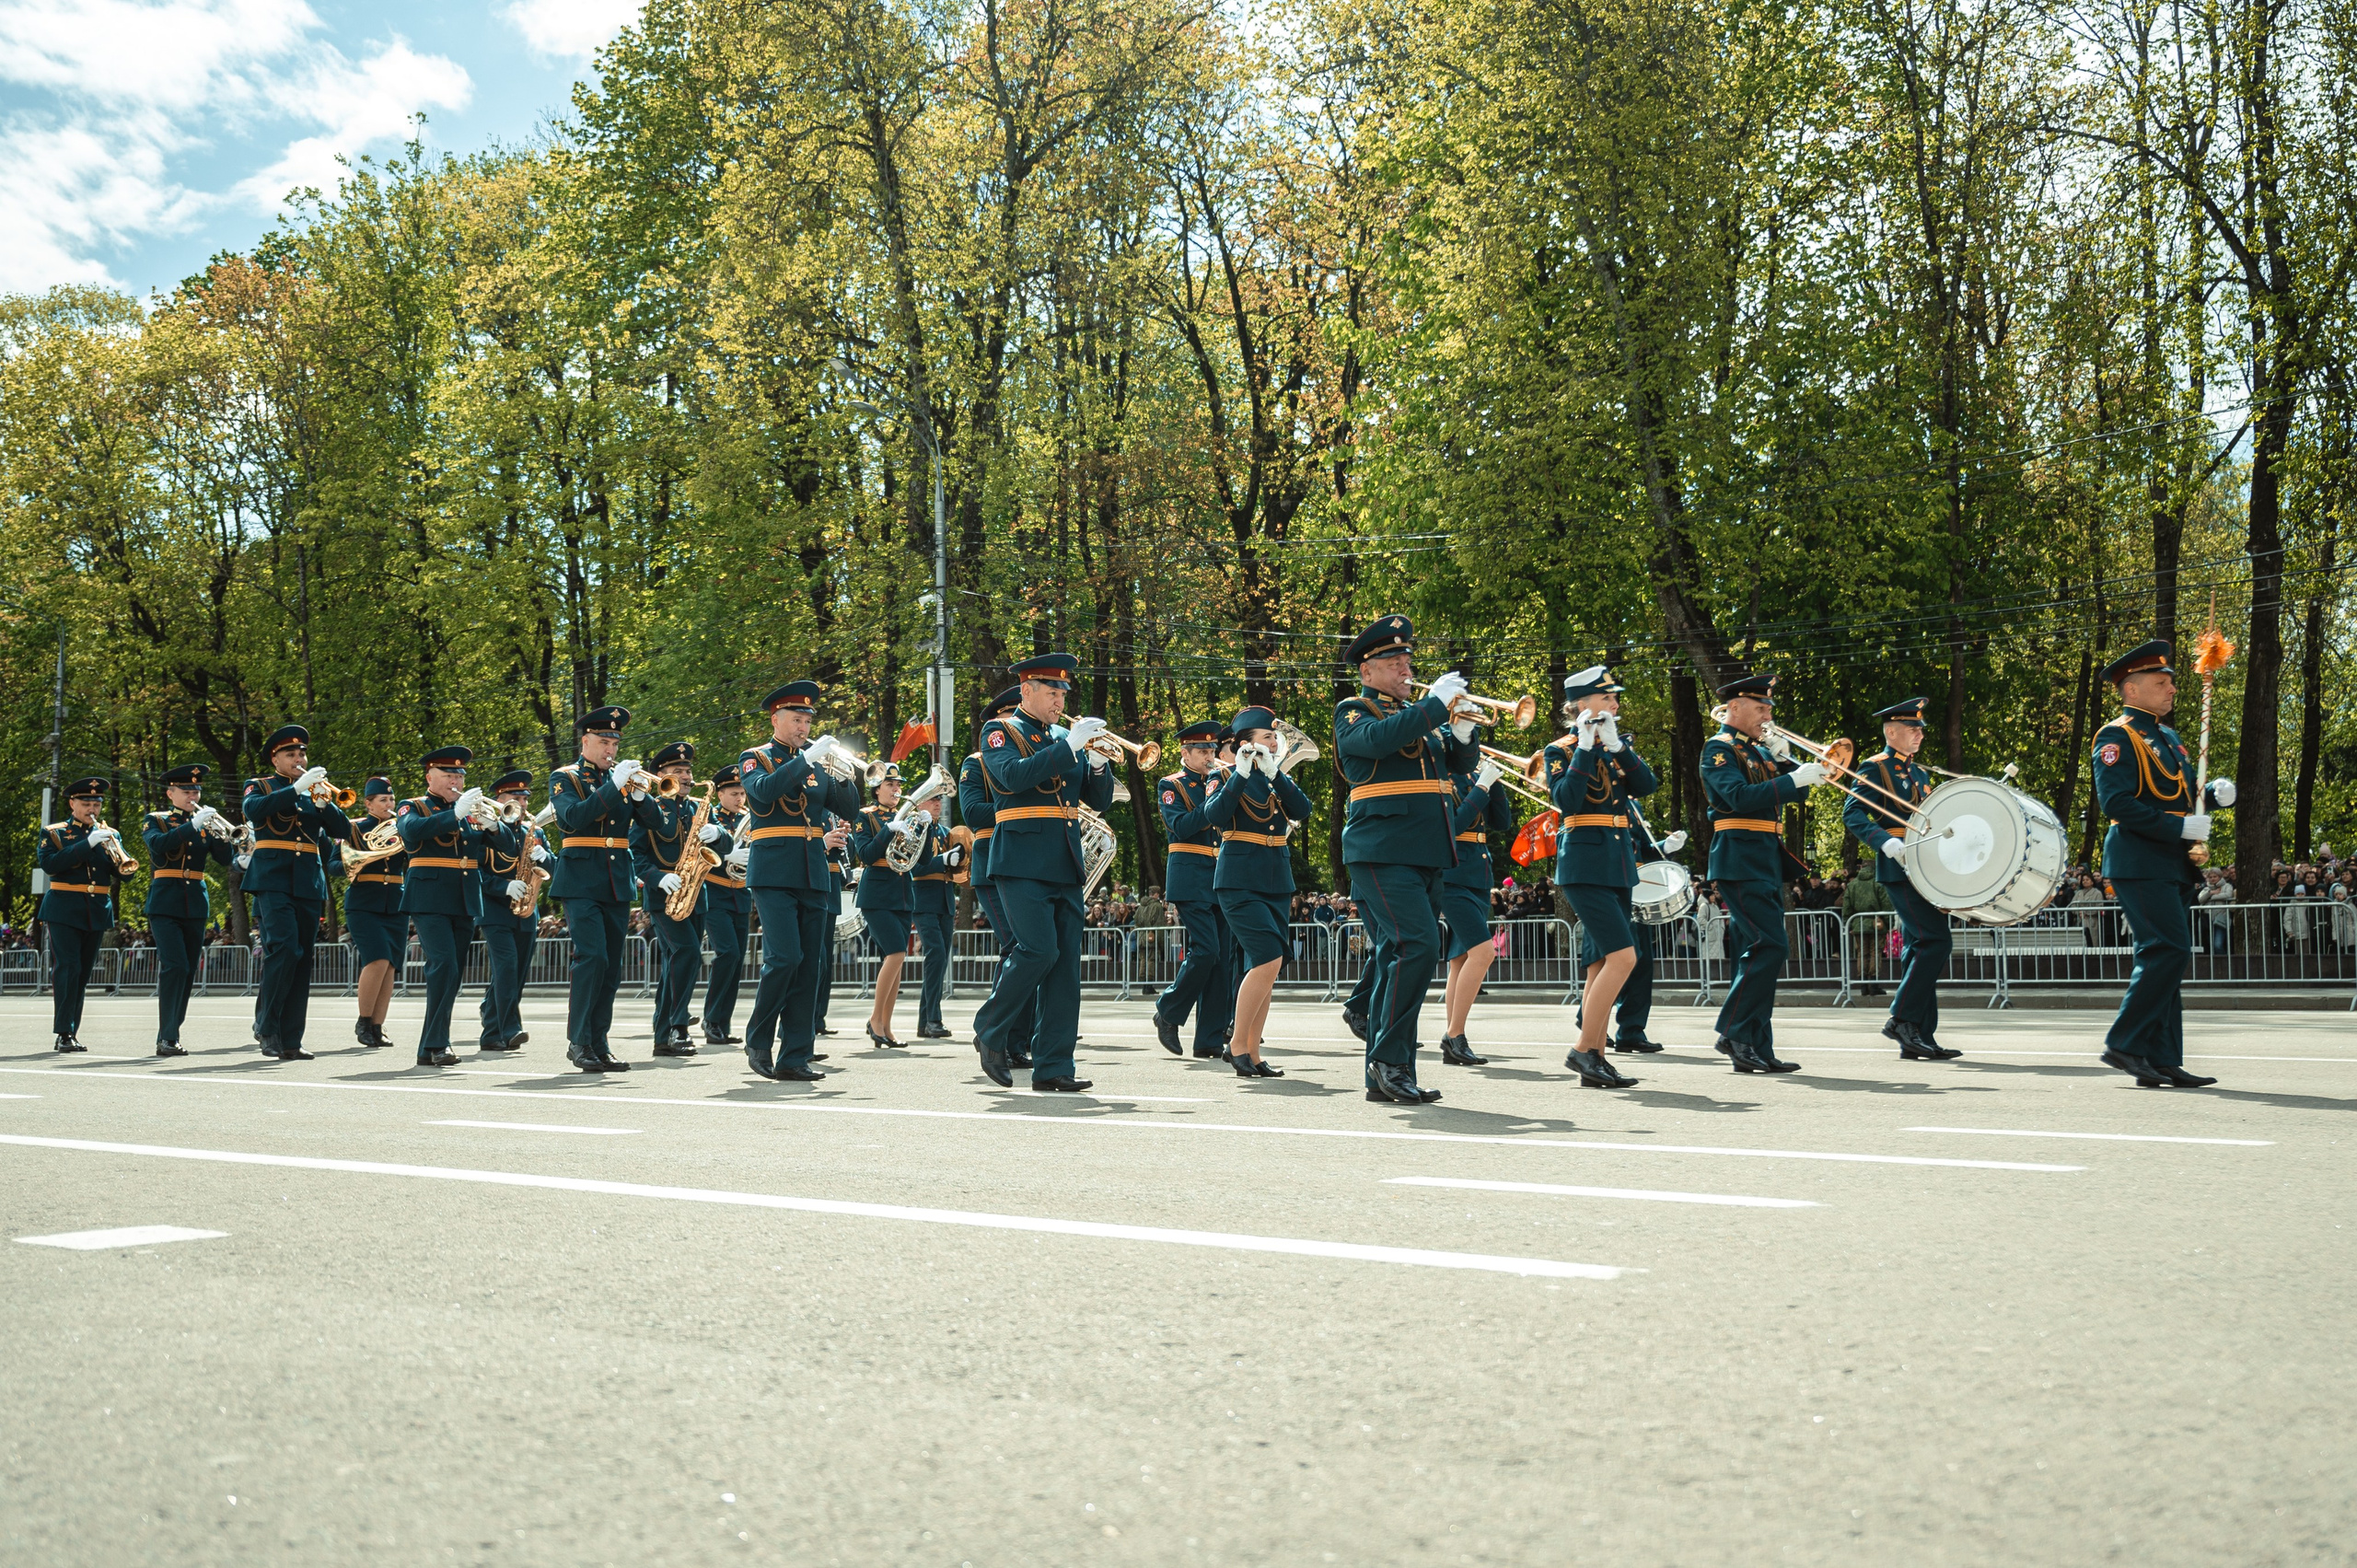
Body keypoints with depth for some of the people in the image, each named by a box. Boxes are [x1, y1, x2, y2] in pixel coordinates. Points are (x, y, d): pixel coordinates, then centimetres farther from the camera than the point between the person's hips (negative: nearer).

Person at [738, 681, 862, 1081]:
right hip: (774, 873, -5)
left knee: (810, 966, 1)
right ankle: (757, 1040, 2)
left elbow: (849, 809, 10)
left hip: (814, 877, 5)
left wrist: (843, 774, -7)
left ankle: (794, 1057, 4)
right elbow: (762, 791, -19)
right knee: (784, 956, -16)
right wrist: (806, 759, -22)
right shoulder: (755, 758, 3)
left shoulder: (817, 763, 16)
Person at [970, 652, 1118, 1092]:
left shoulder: (1063, 737, 19)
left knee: (1066, 965, 1)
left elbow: (1099, 800, 15)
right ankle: (990, 1031, 5)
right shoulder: (1000, 732, 2)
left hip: (1065, 868, 6)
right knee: (1039, 950, -17)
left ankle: (1053, 1067, 2)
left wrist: (1099, 761, -4)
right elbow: (1014, 776, -19)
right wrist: (1070, 746, -18)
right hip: (1022, 863, -6)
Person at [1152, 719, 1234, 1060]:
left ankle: (1211, 1041, 3)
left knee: (1222, 957, 0)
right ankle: (1167, 1012, 7)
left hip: (1222, 878, 5)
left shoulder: (1223, 780, 16)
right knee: (1205, 951, -15)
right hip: (1191, 877, -5)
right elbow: (1181, 827, -13)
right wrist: (1212, 801, -19)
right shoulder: (1170, 786, 2)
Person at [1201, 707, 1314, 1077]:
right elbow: (1214, 817, -21)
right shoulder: (1228, 777, -2)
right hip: (1240, 881, -6)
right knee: (1269, 959, -19)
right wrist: (1242, 773, -26)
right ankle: (1237, 1044, -9)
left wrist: (1273, 772, -16)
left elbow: (1302, 810, -6)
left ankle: (1252, 1053, 10)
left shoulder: (1280, 778, 14)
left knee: (1264, 968, 5)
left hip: (1277, 882, 6)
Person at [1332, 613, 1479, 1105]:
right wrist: (1435, 702, -18)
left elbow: (1462, 763, 18)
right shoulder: (1353, 712, 0)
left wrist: (1463, 733, -2)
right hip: (1383, 853, -8)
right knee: (1418, 943, -21)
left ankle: (1383, 1077, 11)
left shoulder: (1418, 712, 21)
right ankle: (1389, 1059, -14)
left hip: (1426, 855, 8)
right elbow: (1379, 738, -22)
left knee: (1399, 957, 7)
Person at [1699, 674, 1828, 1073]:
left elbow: (1796, 787, 16)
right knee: (1770, 946, -17)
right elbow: (1739, 797, -22)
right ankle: (1734, 1032, -10)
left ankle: (1758, 1049, 10)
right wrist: (1794, 779, -25)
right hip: (1739, 859, -9)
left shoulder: (1759, 750, 19)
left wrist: (1784, 759, -1)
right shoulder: (1719, 749, -6)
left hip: (1768, 860, 9)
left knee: (1758, 953, 7)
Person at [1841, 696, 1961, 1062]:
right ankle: (1901, 1018, -11)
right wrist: (1888, 843, -26)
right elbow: (1852, 814, -13)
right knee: (1936, 942, -17)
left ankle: (1918, 1039, 7)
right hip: (1899, 868, -8)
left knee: (1920, 948, 6)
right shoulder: (1875, 768, -4)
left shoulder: (1920, 772, 21)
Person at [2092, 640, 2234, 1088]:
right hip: (2140, 863, -9)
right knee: (2169, 950, -16)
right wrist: (2181, 828, -21)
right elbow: (2118, 803, -19)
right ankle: (2123, 1043, -8)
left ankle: (2163, 1062, 9)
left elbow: (2180, 797, 25)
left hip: (2171, 867, 9)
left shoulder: (2167, 738, 21)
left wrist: (2215, 795, 4)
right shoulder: (2117, 737, -8)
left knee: (2164, 958, 7)